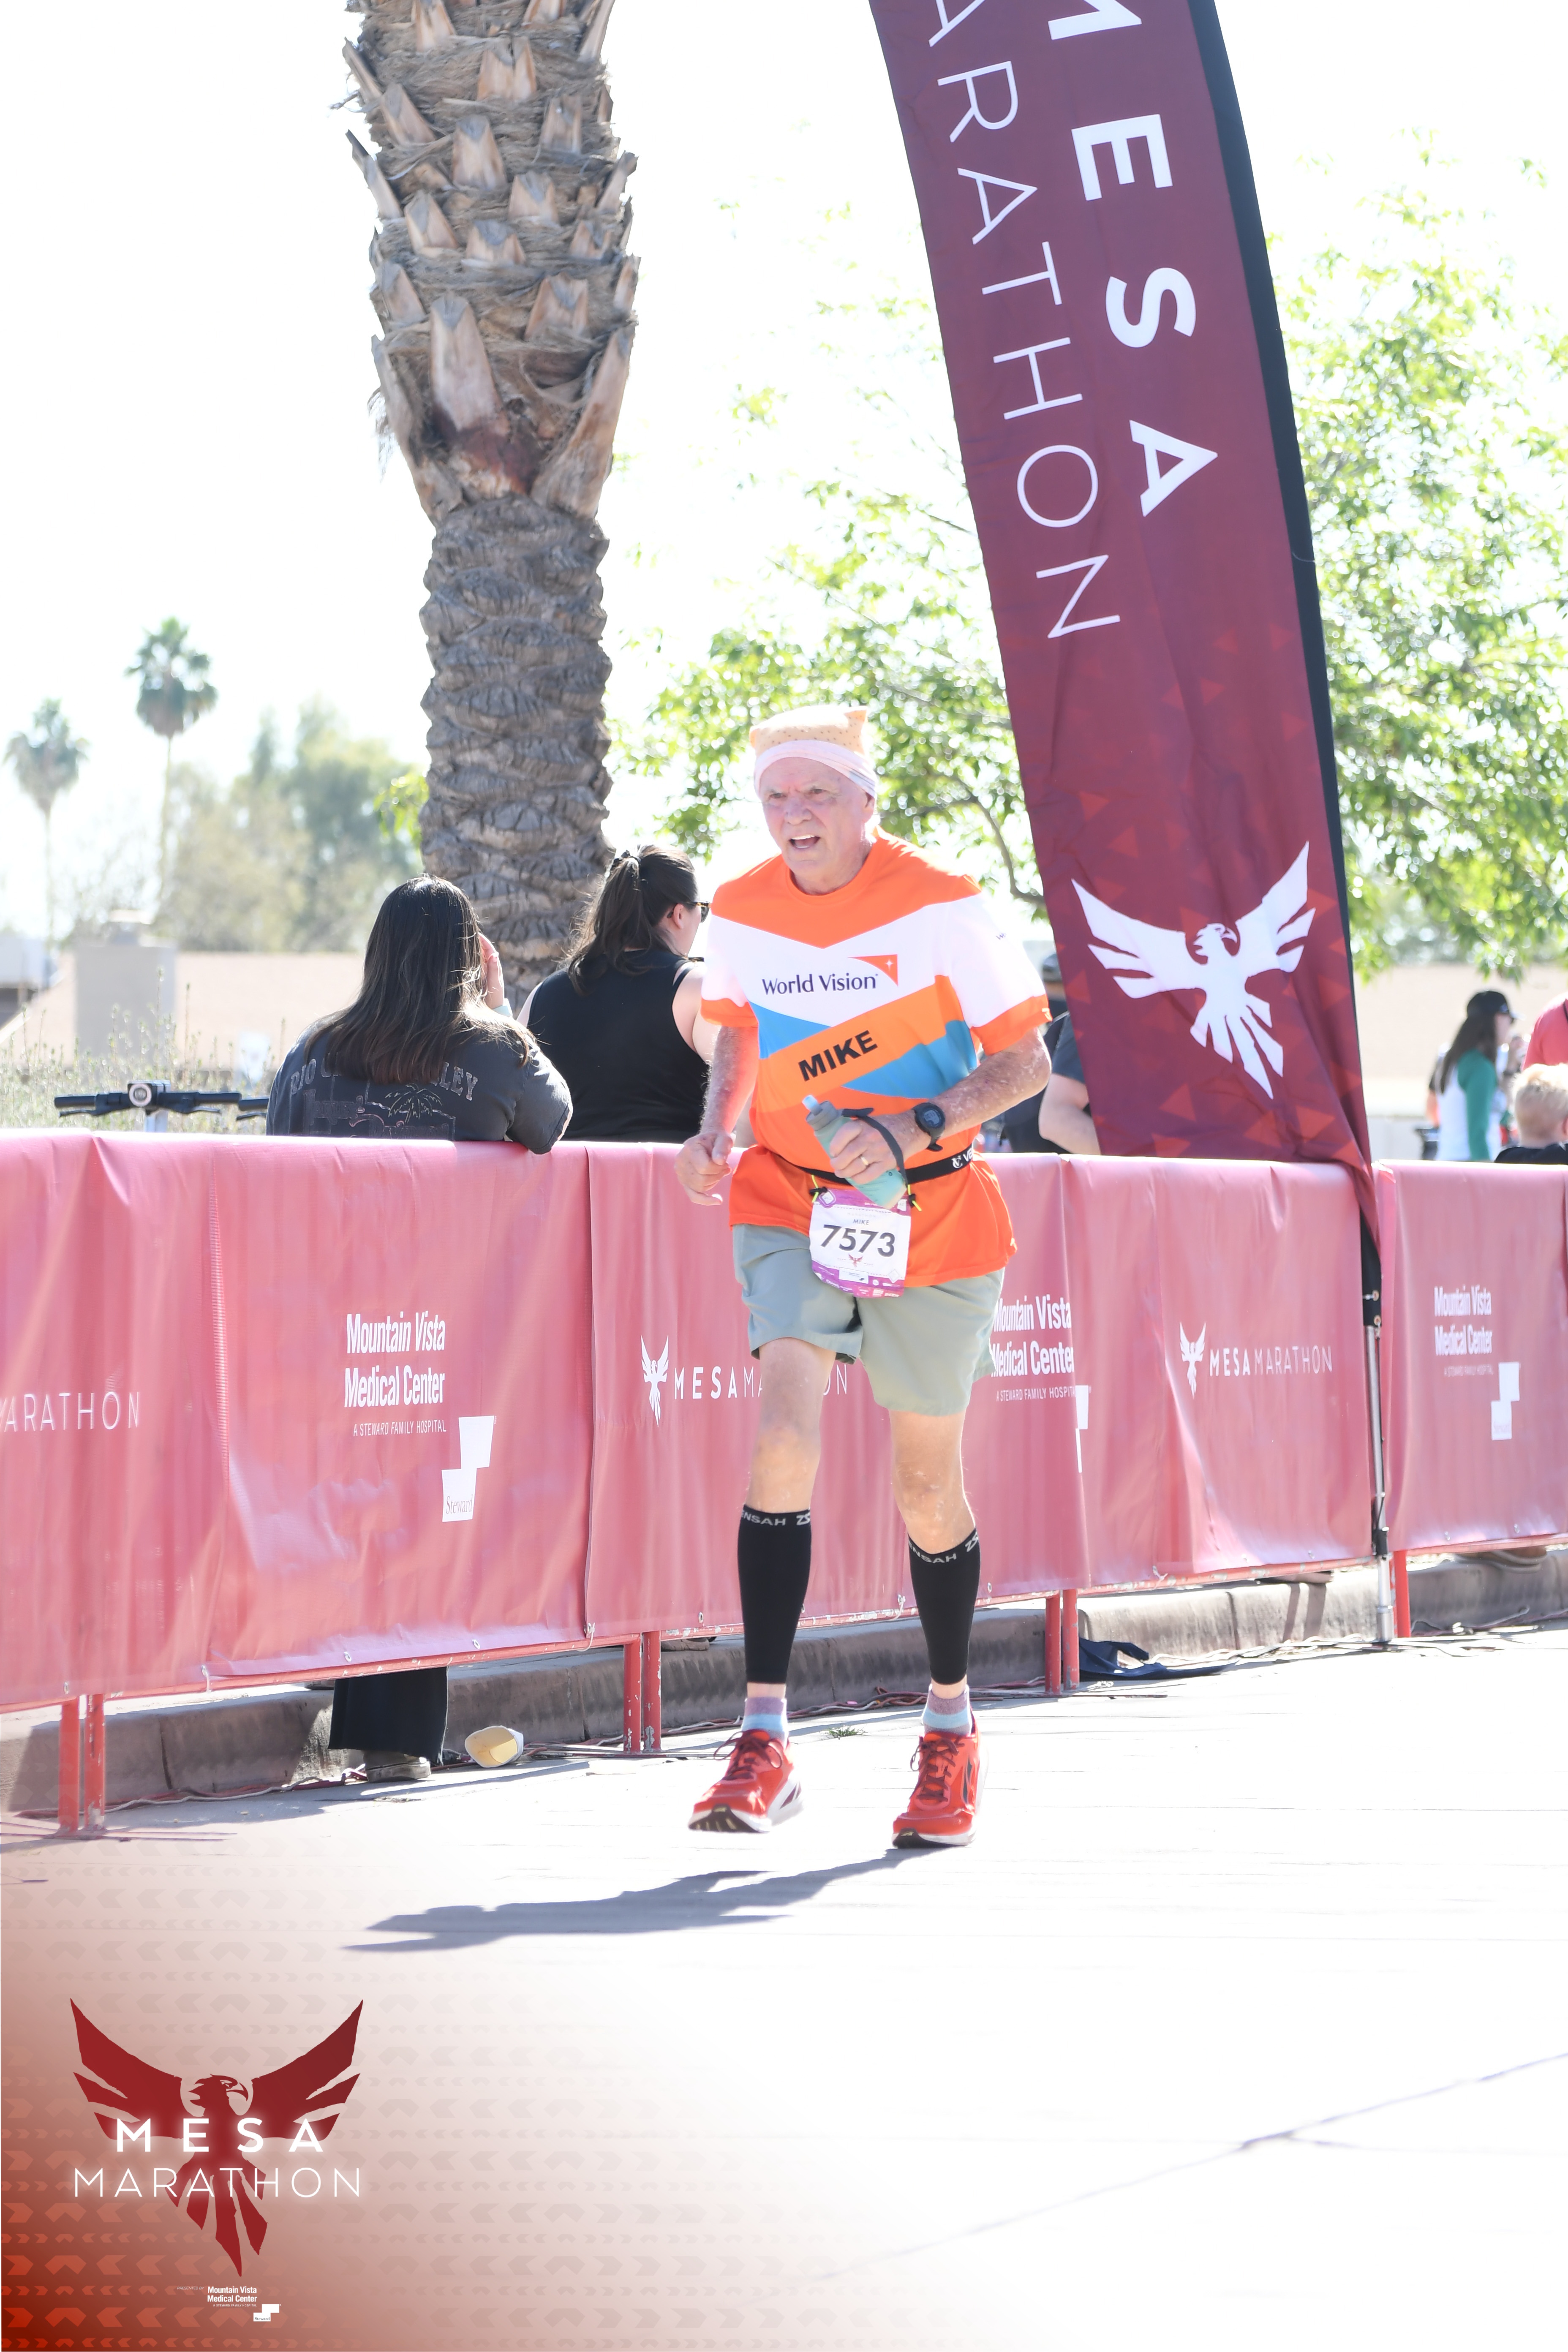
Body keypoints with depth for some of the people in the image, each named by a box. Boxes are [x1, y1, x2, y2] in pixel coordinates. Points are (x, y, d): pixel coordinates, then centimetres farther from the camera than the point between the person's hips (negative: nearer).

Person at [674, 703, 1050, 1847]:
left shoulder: (940, 904, -12)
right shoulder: (742, 914, -1)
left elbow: (1024, 1060, -8)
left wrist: (917, 1127, -23)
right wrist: (718, 1124, -1)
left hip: (931, 1216, -1)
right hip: (791, 1200, 2)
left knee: (928, 1484, 9)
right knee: (785, 1432, -21)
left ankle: (953, 1726, 32)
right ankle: (765, 1740, -21)